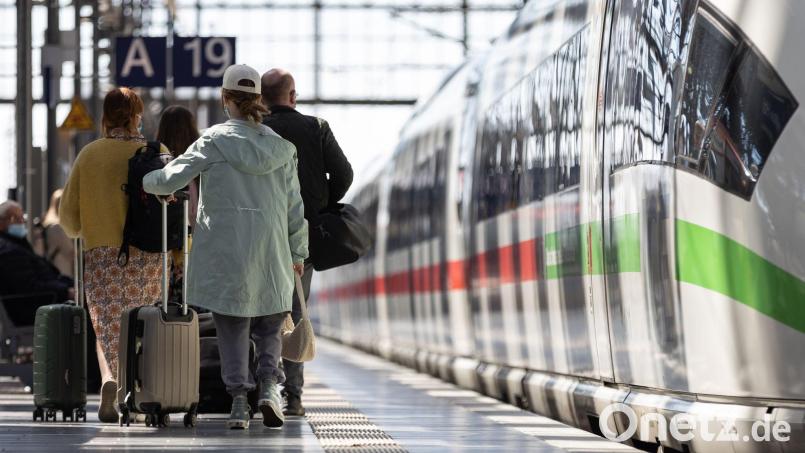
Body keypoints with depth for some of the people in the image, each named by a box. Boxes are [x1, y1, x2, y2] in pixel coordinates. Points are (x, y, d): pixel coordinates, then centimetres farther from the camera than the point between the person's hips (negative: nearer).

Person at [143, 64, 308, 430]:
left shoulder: (214, 141, -5)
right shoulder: (280, 146, 5)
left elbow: (170, 179, -7)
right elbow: (294, 205, 8)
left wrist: (144, 181, 15)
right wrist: (298, 252, 17)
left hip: (226, 251, -2)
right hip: (271, 252, 2)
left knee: (232, 329, 5)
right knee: (269, 326, 14)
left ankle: (238, 402, 1)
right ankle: (269, 386, -7)